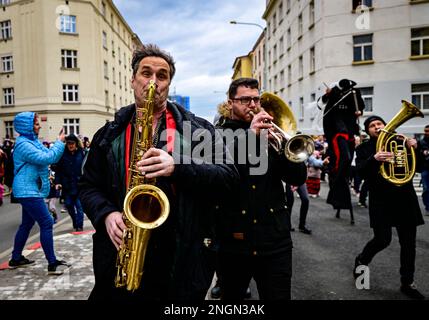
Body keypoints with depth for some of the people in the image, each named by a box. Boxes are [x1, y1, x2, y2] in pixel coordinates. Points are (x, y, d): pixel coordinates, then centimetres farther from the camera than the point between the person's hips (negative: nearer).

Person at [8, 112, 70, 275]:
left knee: (27, 224, 17)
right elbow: (47, 158, -26)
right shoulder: (23, 144, -18)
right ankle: (52, 263, -7)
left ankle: (16, 259, 30)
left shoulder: (32, 141, 14)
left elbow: (48, 156, 15)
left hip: (30, 190, 11)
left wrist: (59, 143, 1)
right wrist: (59, 143, -16)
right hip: (28, 191, -11)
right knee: (46, 223, -12)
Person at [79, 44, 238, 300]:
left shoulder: (198, 129, 0)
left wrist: (178, 166, -22)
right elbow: (89, 186, 12)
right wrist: (106, 214, -9)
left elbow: (230, 176, -7)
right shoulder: (109, 135, 8)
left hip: (183, 256, -1)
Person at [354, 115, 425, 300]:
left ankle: (407, 283, 22)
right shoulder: (364, 148, 2)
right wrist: (374, 158, -32)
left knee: (408, 243, 7)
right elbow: (360, 170, -15)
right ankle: (361, 261, 22)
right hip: (381, 200, -3)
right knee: (383, 240, -8)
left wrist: (414, 149, -10)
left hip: (405, 198, 4)